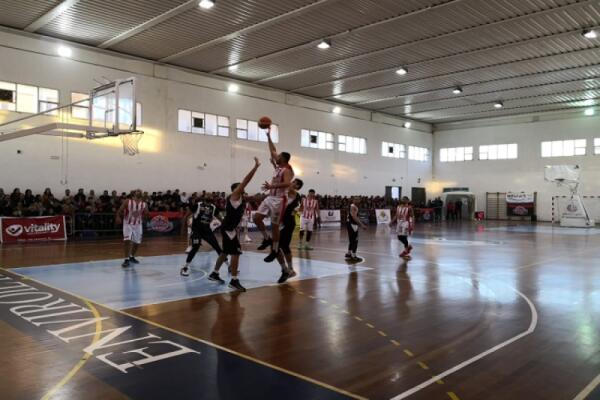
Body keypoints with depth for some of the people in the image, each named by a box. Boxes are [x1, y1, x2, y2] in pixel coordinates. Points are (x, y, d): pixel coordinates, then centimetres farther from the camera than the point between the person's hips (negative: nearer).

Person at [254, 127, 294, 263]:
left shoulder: (287, 170, -14)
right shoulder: (278, 166, 11)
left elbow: (287, 184, -32)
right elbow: (273, 151, 21)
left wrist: (272, 186, -37)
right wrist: (268, 136, 20)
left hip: (279, 200, -8)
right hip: (270, 197, 8)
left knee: (274, 225, -2)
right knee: (257, 218, 1)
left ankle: (275, 251, 10)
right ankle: (267, 239, 18)